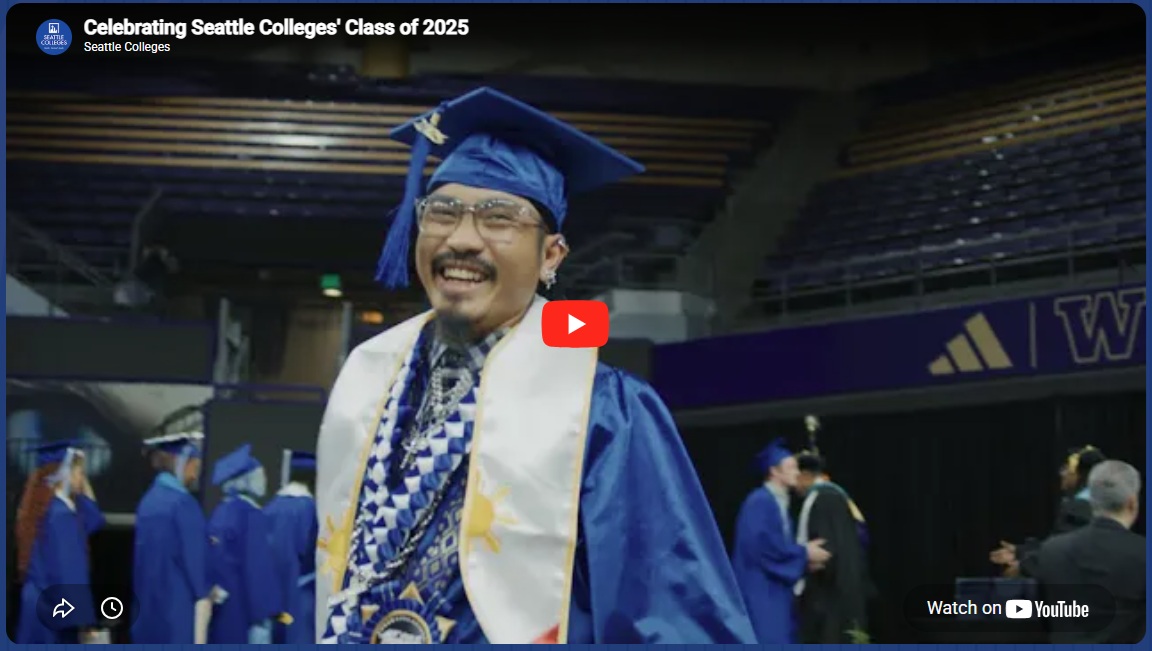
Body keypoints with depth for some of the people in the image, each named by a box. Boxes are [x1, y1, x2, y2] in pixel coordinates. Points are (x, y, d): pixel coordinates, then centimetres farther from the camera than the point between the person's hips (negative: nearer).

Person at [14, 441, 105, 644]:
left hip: (39, 606, 10)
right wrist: (83, 620, -18)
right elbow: (70, 573, -20)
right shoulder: (61, 514, -18)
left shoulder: (44, 508, 9)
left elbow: (93, 521, 23)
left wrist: (83, 485, 14)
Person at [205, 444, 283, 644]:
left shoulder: (219, 513, 10)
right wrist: (262, 617, -17)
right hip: (243, 612, -8)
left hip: (219, 611, 8)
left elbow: (212, 564, 13)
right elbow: (257, 568, -17)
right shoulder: (251, 515, -12)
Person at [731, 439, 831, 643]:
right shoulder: (759, 502, -13)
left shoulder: (780, 505, 18)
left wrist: (806, 559, 0)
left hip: (776, 593, 10)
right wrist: (804, 553, -14)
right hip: (760, 592, -10)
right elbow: (764, 545, -23)